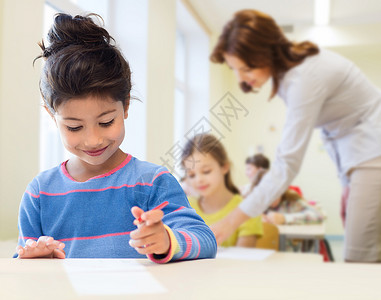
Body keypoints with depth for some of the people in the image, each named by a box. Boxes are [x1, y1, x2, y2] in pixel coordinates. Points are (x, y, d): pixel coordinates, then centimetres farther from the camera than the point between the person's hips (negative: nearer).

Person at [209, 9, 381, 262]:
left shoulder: (305, 77, -27)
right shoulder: (286, 67, 1)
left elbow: (288, 164, -28)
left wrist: (231, 222, -28)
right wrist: (348, 183, 10)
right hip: (356, 154, 9)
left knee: (360, 260, -11)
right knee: (356, 255, 7)